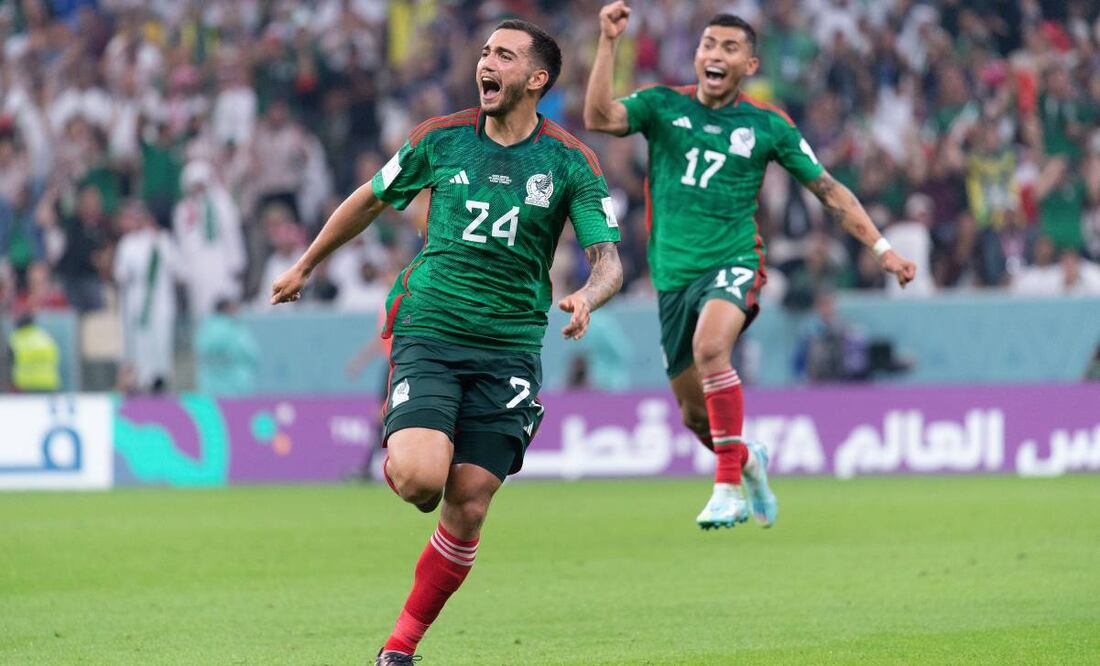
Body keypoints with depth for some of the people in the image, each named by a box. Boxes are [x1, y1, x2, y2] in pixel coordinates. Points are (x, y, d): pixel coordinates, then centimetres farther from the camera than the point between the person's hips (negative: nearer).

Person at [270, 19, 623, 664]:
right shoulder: (441, 139, 4)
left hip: (509, 350, 0)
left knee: (467, 508, -5)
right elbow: (371, 199, 19)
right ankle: (398, 453, 15)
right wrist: (305, 266, 28)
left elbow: (609, 260, -4)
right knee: (418, 479, -23)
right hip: (429, 333, 0)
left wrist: (586, 297, -28)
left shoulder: (571, 163, 0)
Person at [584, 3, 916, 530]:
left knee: (709, 346, -35)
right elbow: (599, 118, -14)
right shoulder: (663, 106, 4)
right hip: (673, 275, 3)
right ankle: (747, 460, 45)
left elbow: (828, 190, 11)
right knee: (695, 414, 9)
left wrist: (881, 248, 6)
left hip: (733, 263, -3)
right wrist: (608, 42, -22)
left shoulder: (767, 126, 3)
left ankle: (729, 487, -28)